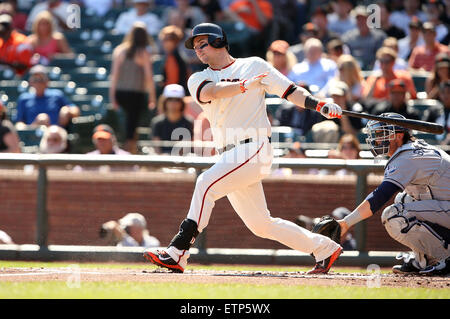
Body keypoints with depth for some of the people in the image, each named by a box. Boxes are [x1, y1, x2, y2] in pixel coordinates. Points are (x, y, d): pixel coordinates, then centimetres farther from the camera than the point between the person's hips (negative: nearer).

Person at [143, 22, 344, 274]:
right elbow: (211, 91, -9)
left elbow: (290, 90, 4)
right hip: (231, 157, 6)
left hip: (255, 149, -6)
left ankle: (178, 253, -28)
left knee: (207, 184, -25)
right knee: (261, 225, 7)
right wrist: (244, 85, -27)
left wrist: (321, 106, -12)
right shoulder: (198, 79, 15)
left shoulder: (254, 65, 7)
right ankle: (324, 248, 22)